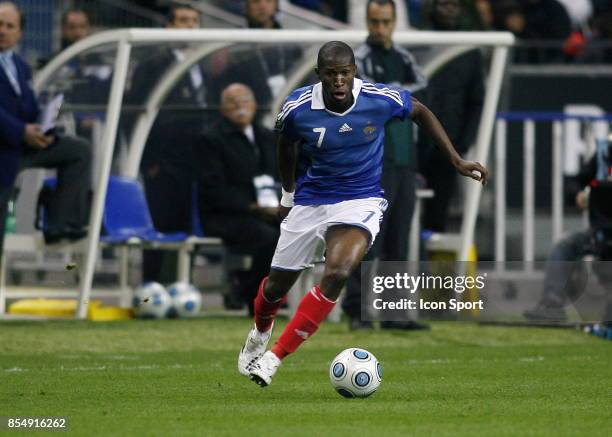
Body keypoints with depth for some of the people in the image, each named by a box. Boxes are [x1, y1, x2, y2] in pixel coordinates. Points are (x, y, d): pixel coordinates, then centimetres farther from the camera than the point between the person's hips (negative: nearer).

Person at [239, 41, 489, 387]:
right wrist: (288, 194, 19)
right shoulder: (298, 108, -16)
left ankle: (275, 356, -19)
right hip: (310, 201, 2)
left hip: (361, 201, -2)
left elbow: (420, 112, 5)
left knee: (337, 274, -28)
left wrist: (456, 160, 3)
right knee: (277, 286, 12)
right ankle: (260, 332, 50)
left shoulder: (381, 99, -17)